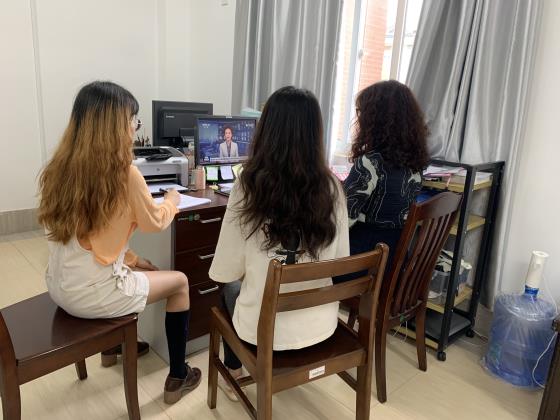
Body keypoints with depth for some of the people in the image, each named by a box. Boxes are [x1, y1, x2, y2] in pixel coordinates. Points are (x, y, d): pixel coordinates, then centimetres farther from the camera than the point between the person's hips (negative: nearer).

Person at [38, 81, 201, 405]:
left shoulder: (60, 167, 0)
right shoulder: (124, 174, -21)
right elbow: (155, 222, -5)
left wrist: (130, 258, 13)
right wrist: (172, 200, 15)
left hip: (60, 287, 7)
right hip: (92, 295, -7)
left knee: (139, 268, 29)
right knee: (180, 281, 13)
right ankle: (178, 378, 24)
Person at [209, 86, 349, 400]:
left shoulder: (248, 187, -20)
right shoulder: (332, 188, -11)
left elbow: (226, 271, -12)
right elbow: (340, 260, 0)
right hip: (321, 324, 4)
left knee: (232, 286, 30)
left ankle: (234, 376, 44)